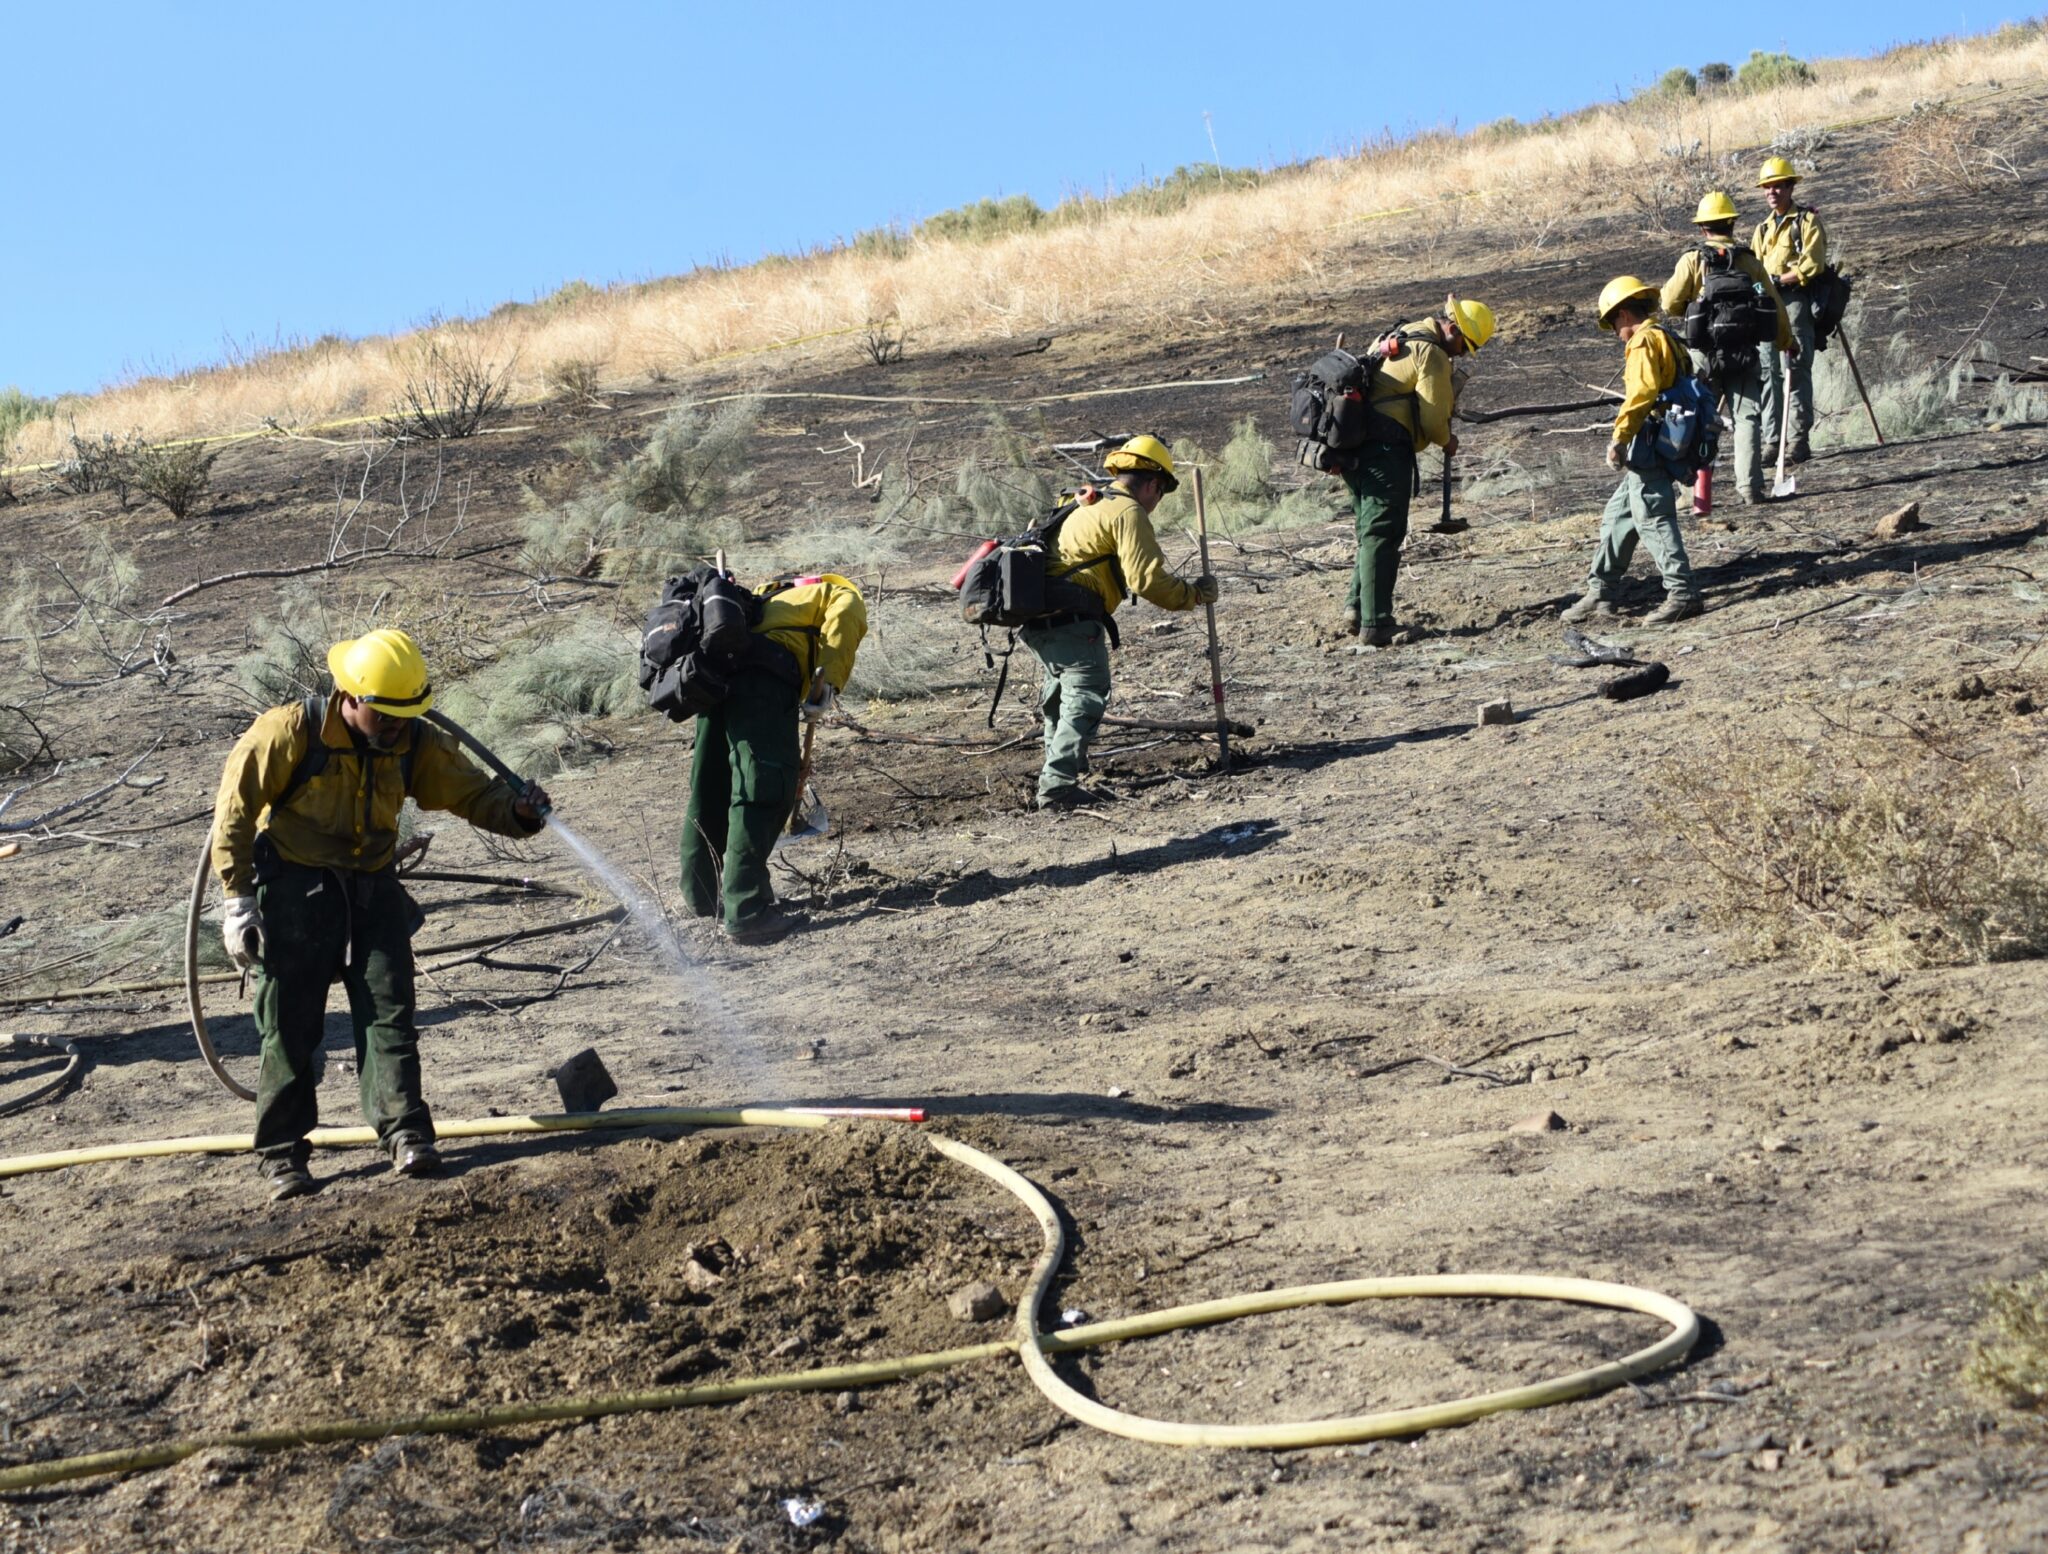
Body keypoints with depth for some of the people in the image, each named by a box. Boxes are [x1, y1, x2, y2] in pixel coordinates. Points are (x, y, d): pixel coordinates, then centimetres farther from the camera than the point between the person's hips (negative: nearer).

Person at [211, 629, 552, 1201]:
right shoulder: (292, 731, -17)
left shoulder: (417, 744, -5)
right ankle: (281, 1151, 10)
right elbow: (237, 806, -12)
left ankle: (406, 1133, -1)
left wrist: (517, 811, -30)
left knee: (389, 1010, -4)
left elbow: (473, 792, -6)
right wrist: (237, 897, -13)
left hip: (372, 886, 3)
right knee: (290, 1023, 0)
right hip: (295, 886, -3)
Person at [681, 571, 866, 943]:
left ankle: (702, 893, 29)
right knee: (763, 790, -10)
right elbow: (842, 621, -5)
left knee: (712, 788, 16)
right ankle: (744, 911, -15)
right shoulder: (844, 596, 20)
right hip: (764, 678, -8)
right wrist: (827, 685, -12)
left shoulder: (778, 597, 41)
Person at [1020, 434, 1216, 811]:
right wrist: (1193, 594, -1)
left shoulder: (1089, 506, 26)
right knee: (1087, 696, -10)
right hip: (1072, 618, -10)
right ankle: (1057, 783, -19)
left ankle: (1058, 762, 39)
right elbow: (1147, 579, -12)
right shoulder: (1129, 513, -4)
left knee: (1062, 688, 27)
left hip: (1037, 616, 10)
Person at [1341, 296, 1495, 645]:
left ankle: (1356, 608, 16)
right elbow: (1434, 417, -9)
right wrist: (1447, 441, 11)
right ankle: (1376, 625, -11)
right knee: (1383, 534, -9)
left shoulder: (1399, 337, 22)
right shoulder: (1432, 353, -9)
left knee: (1372, 530, 18)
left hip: (1356, 448, 10)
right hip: (1387, 448, -10)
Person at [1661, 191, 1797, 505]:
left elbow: (1669, 304, -9)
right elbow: (1774, 305, 8)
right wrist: (1787, 342, 23)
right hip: (1744, 354, 1)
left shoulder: (1692, 259, -4)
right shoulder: (1750, 261, 4)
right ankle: (1749, 487, -3)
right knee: (1747, 418, 5)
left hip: (1704, 352, -1)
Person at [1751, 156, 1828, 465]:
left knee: (1796, 371, -8)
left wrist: (1777, 280, -14)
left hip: (1795, 301, -6)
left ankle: (1799, 439, -6)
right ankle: (1771, 441, 2)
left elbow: (1812, 265, -9)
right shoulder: (1762, 229, 23)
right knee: (1768, 372, 1)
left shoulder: (1807, 220, 2)